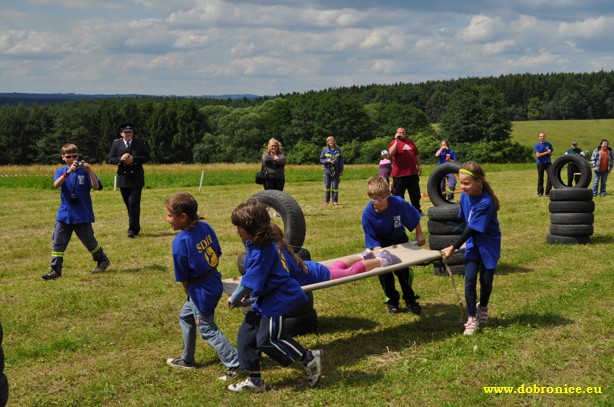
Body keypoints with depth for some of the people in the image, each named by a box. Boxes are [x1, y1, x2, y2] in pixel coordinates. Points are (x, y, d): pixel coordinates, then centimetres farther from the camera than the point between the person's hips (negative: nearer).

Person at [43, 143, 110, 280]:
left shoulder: (84, 171, -2)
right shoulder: (61, 171, 4)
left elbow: (96, 187, -14)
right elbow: (56, 185, -18)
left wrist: (90, 171, -26)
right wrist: (68, 172, -31)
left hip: (82, 215, -2)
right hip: (64, 214, 2)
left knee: (89, 240, 9)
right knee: (58, 242, -3)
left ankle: (103, 261, 29)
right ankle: (55, 269, 0)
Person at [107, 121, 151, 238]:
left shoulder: (140, 143, 2)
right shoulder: (116, 144, 6)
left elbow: (146, 157, -1)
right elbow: (110, 159, 3)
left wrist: (134, 159, -15)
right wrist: (120, 159, -16)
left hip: (136, 178, -3)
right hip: (123, 178, 3)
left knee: (134, 203, -11)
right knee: (129, 205, 9)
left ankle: (133, 229, -5)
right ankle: (135, 228, 22)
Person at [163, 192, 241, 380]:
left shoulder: (180, 241, -24)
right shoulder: (205, 227, -4)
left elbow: (183, 277, -14)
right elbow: (217, 254, 5)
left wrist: (188, 292, 3)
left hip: (201, 291, -9)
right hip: (214, 282, 9)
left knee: (207, 330, 7)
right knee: (186, 317, 25)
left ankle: (235, 364, 9)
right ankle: (187, 359, 38)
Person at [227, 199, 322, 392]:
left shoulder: (261, 250, -26)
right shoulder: (254, 243, 6)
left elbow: (251, 282, -22)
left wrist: (234, 299, -8)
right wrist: (246, 297, 11)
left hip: (278, 298, -11)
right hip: (265, 298, 11)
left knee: (267, 339, -11)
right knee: (246, 333, 9)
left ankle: (310, 358, 5)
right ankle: (254, 380, 18)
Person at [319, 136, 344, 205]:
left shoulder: (338, 150, 1)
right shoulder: (325, 150, 1)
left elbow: (341, 161, 4)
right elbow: (321, 159, 5)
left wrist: (341, 171, 2)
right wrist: (327, 161, -15)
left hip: (336, 171, 0)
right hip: (327, 171, 0)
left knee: (335, 186, 3)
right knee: (327, 186, 3)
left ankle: (335, 200, 9)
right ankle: (326, 200, 11)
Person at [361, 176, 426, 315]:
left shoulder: (399, 203, -31)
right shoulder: (368, 214, -28)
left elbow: (415, 217, -11)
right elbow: (373, 241, -22)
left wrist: (419, 235, -7)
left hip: (399, 239, 0)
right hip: (382, 243, 1)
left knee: (403, 270, -7)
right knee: (384, 271, -4)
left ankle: (410, 300, 16)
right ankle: (392, 301, 19)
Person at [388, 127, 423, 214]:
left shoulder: (410, 141, 13)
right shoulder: (394, 142, -5)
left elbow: (417, 154, 21)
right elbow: (391, 153, -25)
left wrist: (419, 165, 16)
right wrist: (396, 140, -24)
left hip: (412, 173, 6)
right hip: (399, 174, -6)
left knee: (415, 194, 15)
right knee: (398, 195, 1)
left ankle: (417, 210, 29)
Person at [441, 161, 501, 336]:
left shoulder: (485, 203, -29)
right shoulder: (465, 195, -8)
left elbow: (473, 229, -25)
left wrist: (454, 247, -21)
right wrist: (465, 241, 10)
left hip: (489, 245, -5)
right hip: (473, 244, 5)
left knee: (486, 281, 8)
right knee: (470, 280, -6)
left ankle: (483, 308, 38)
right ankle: (472, 319, 1)